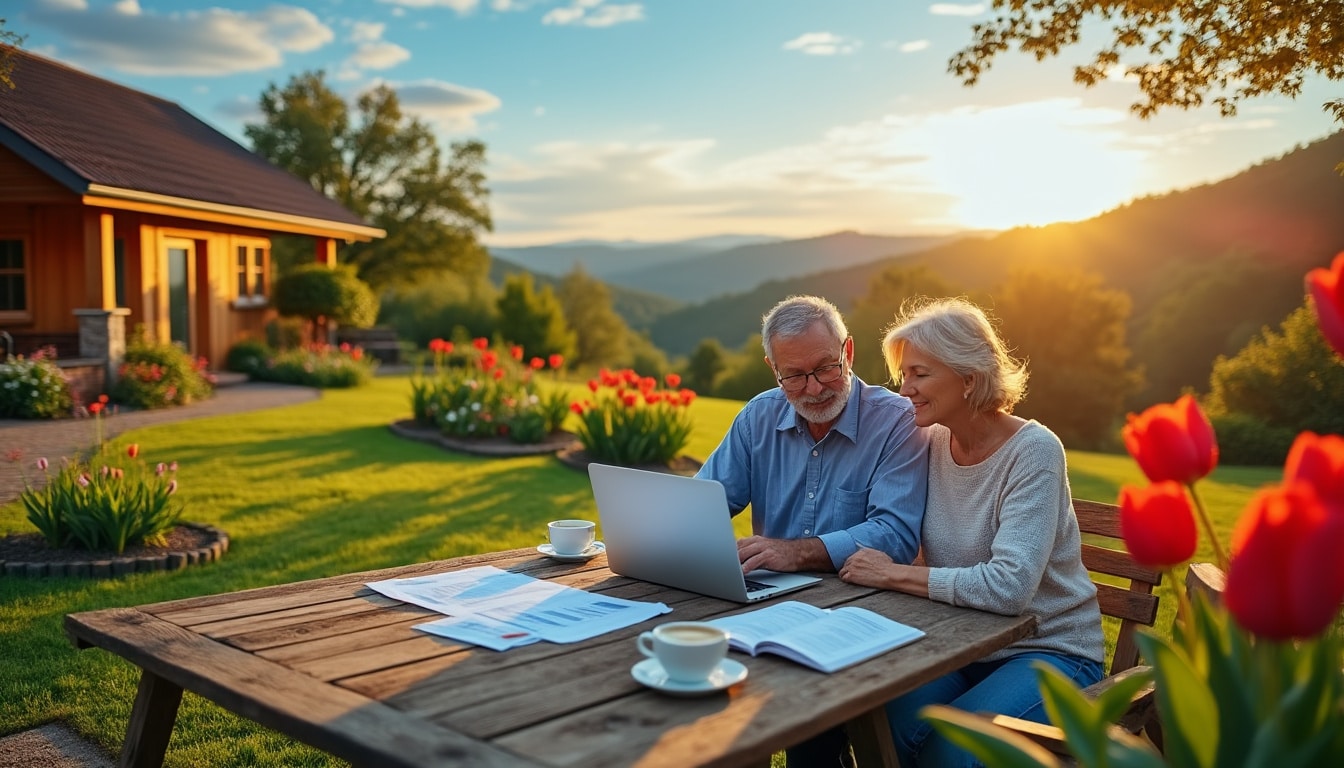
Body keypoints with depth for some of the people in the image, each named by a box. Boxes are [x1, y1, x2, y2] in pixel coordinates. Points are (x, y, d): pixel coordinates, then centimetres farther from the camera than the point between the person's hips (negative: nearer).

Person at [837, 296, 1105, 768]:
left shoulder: (1033, 451, -18)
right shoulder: (930, 444, 0)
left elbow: (1009, 587, -29)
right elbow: (892, 541, 4)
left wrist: (893, 574, -23)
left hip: (1049, 652, -4)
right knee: (879, 723, -23)